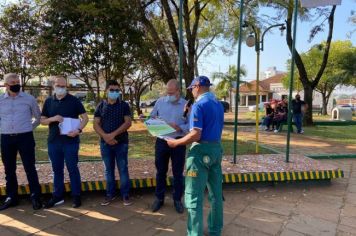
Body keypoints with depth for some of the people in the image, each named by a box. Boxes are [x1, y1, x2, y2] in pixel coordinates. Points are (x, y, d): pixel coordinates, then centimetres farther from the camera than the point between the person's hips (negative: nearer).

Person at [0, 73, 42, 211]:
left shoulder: (29, 99, 0)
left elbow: (38, 117, 12)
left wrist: (29, 128, 7)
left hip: (25, 138, -3)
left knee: (30, 168, -1)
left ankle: (35, 197, 7)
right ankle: (11, 197, 24)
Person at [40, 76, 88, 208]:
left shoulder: (74, 101, -2)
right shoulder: (48, 101, 8)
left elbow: (85, 117, -3)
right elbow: (42, 120, 10)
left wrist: (79, 130, -19)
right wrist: (53, 118, -12)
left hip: (70, 141, -3)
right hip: (53, 141, 4)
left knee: (72, 169, 3)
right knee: (57, 170, 12)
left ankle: (76, 196, 14)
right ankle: (58, 196, 24)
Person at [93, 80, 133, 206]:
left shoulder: (124, 105, 0)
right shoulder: (101, 106, 6)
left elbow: (128, 122, -9)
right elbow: (96, 124, 2)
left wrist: (113, 134, -17)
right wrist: (105, 136, -14)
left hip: (121, 142, -2)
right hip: (105, 143, 2)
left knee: (123, 169, 3)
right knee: (109, 169, 11)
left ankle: (125, 195, 14)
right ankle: (110, 194, 24)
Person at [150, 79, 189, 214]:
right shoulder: (160, 102, 2)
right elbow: (151, 118, 7)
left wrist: (180, 128, -23)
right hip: (161, 141, 2)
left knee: (178, 173, 9)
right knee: (160, 171, 13)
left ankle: (177, 200, 26)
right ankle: (159, 198, 29)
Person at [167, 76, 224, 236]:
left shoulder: (199, 105, -15)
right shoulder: (219, 104, 11)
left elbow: (195, 135, -22)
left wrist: (176, 142, -10)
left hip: (201, 150, -9)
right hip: (217, 148, 9)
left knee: (194, 196, 1)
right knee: (216, 193, 17)